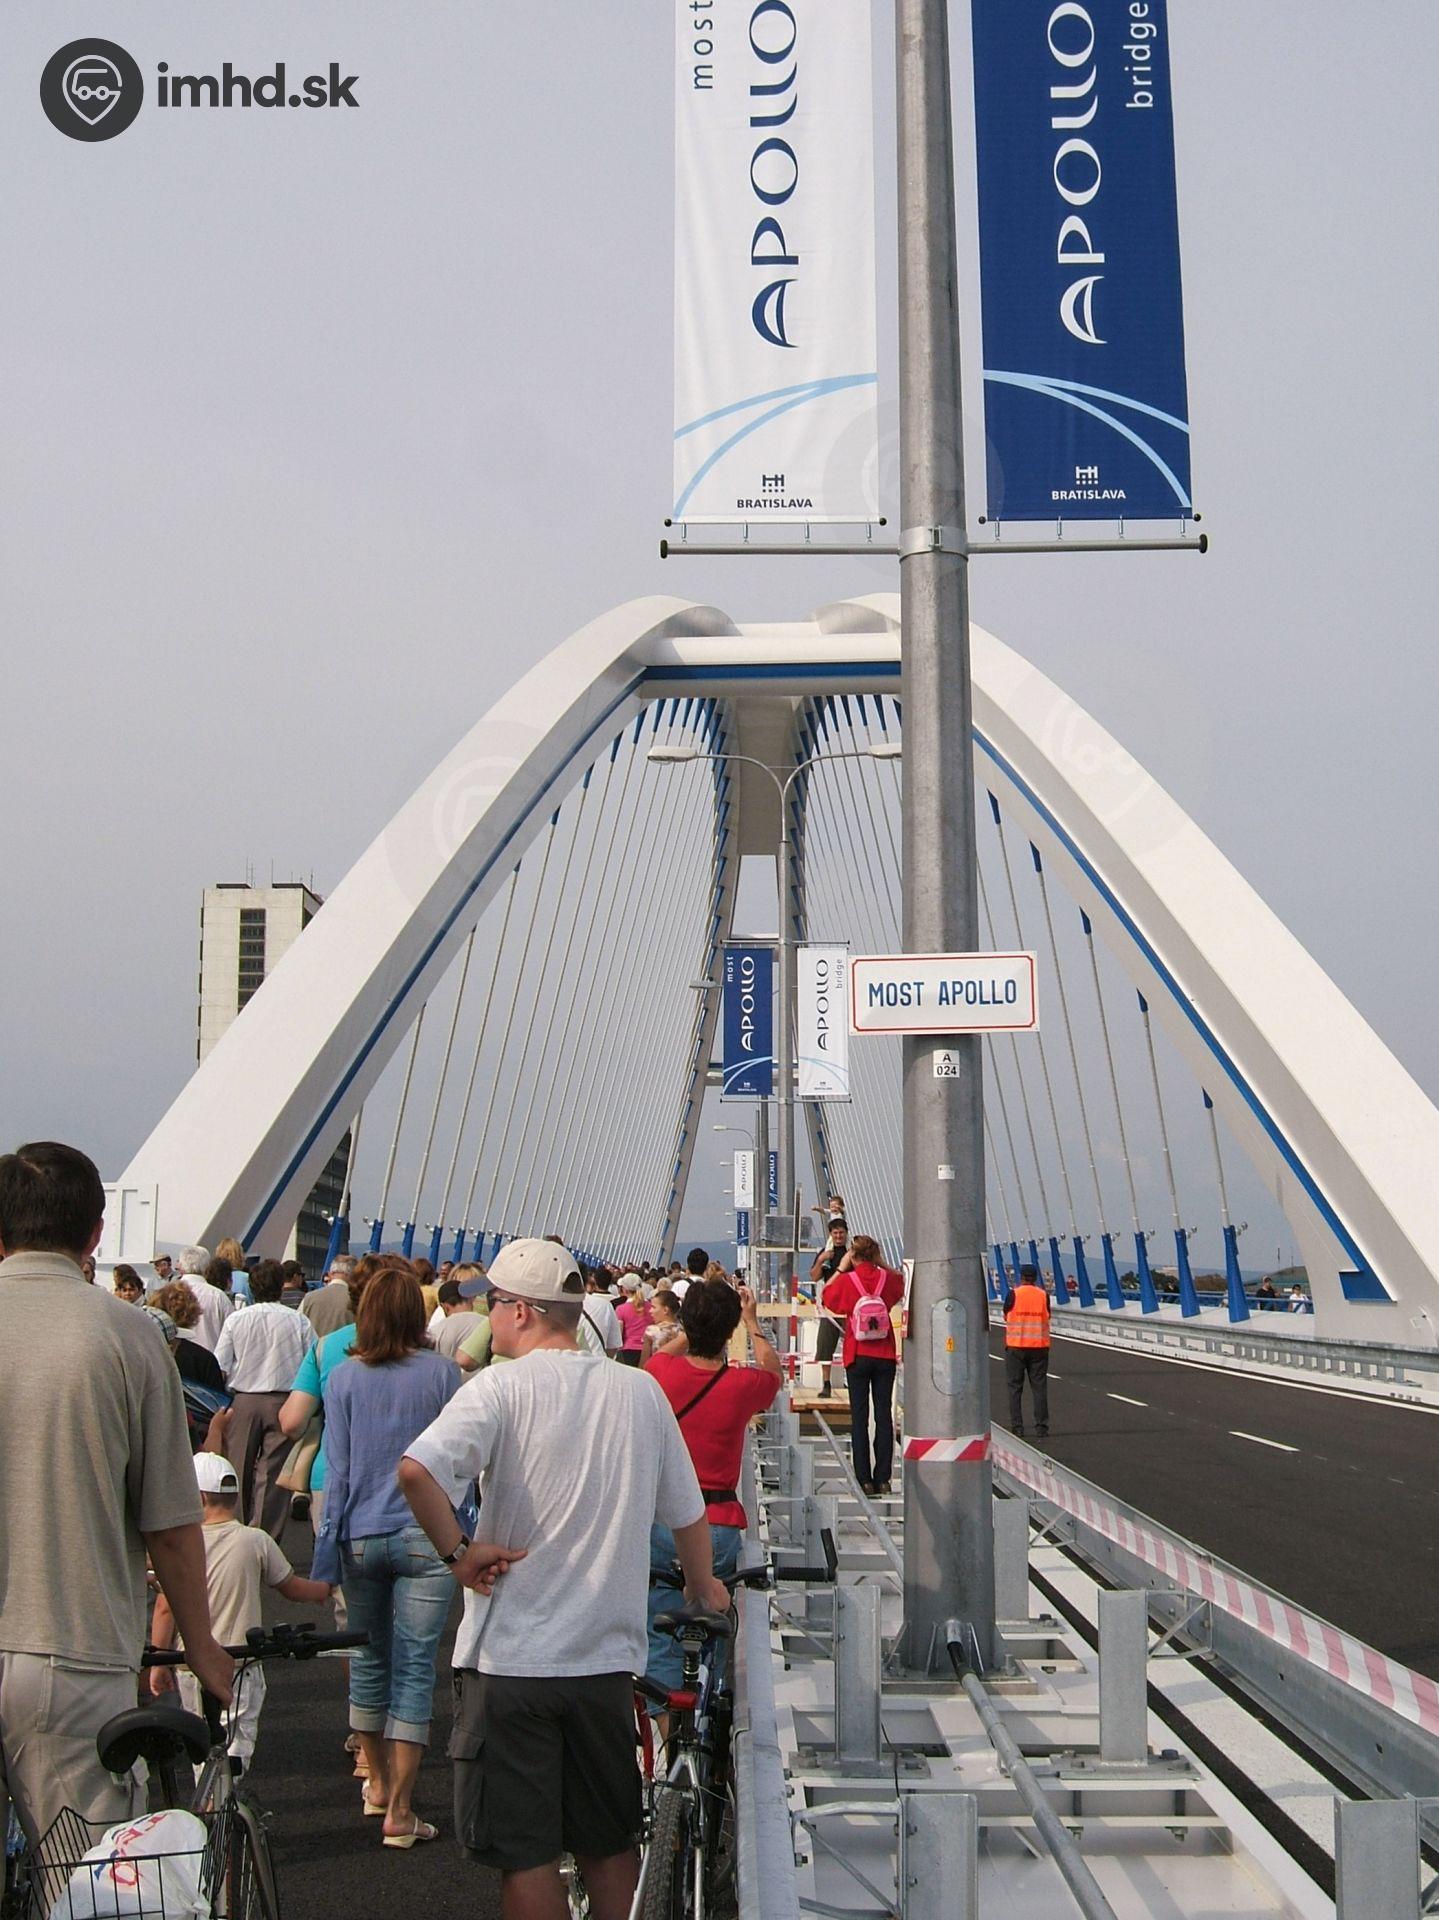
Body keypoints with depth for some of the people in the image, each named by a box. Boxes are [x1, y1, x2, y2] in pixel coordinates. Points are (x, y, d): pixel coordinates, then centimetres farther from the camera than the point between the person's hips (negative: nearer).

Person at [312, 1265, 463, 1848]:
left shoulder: (344, 1378, -1)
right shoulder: (442, 1372, -5)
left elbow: (337, 1469, 1)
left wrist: (326, 1555, 6)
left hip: (360, 1534, 2)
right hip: (426, 1535, -2)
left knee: (369, 1659, 18)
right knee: (414, 1668, 2)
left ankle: (377, 1782, 34)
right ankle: (399, 1809, 2)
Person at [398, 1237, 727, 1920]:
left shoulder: (502, 1388, -11)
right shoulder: (641, 1389, 3)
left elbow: (417, 1470, -28)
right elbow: (686, 1511, 12)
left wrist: (457, 1551, -14)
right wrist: (703, 1584, 30)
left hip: (511, 1656, -4)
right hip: (607, 1657, 4)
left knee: (525, 1854, 6)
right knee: (610, 1846, 19)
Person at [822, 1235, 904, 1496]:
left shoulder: (846, 1281, -10)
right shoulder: (886, 1278, -3)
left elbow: (825, 1295, 9)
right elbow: (901, 1278, 22)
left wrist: (840, 1268, 9)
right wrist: (881, 1264, 12)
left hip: (857, 1357, -2)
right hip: (885, 1357, 2)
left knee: (859, 1416, 4)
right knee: (884, 1415, 5)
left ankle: (864, 1479, 2)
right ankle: (883, 1479, 5)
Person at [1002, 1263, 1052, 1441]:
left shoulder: (1013, 1294, -5)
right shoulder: (1043, 1295, 0)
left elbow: (1006, 1315, 5)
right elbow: (1047, 1317, 8)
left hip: (1016, 1346, -2)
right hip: (1039, 1346, 2)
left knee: (1015, 1387, 5)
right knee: (1039, 1387, 5)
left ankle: (1017, 1427, 2)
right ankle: (1042, 1427, 2)